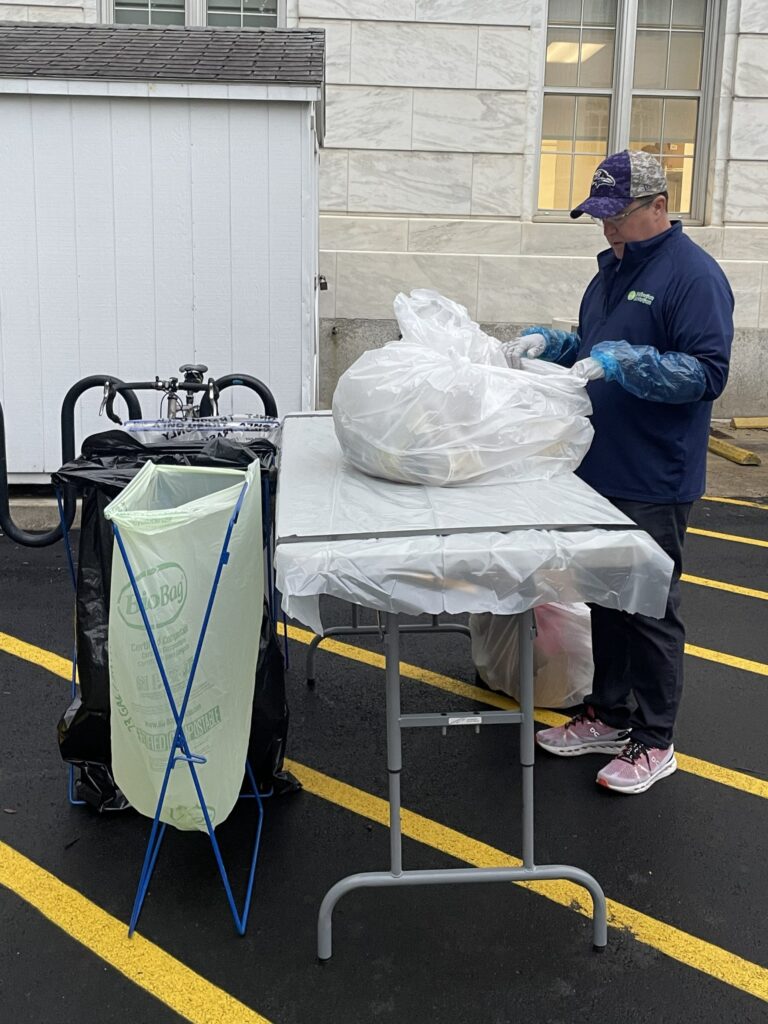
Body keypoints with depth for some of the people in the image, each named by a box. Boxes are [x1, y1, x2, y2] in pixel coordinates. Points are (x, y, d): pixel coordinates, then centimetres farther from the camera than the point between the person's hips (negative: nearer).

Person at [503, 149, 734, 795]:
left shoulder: (693, 274, -13)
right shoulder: (614, 267, 14)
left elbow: (707, 373, -20)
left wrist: (624, 360, -29)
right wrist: (550, 343, 5)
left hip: (654, 482, -8)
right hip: (599, 472, 8)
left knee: (650, 610, 2)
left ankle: (653, 742, 17)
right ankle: (608, 715, 32)